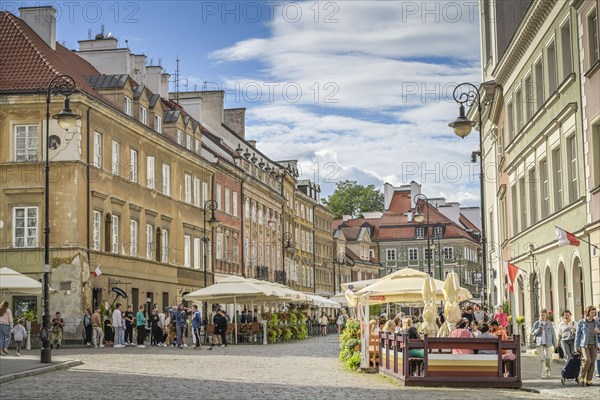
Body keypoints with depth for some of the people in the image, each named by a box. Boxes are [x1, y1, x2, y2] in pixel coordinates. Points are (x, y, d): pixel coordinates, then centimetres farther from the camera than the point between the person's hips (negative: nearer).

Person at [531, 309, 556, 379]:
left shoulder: (549, 323, 7)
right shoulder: (537, 323, 6)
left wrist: (555, 344, 6)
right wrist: (538, 330, -14)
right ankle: (543, 374, 2)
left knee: (548, 358, -6)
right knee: (542, 358, -3)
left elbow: (553, 334, 9)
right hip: (539, 343, 0)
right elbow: (532, 332, 6)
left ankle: (548, 371, 22)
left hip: (548, 343, 0)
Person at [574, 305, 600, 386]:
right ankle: (581, 377, -2)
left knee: (592, 362, -2)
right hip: (584, 345, -3)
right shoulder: (581, 323, -4)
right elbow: (577, 335, 1)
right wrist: (577, 348, -1)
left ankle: (588, 381, 7)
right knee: (587, 360, -20)